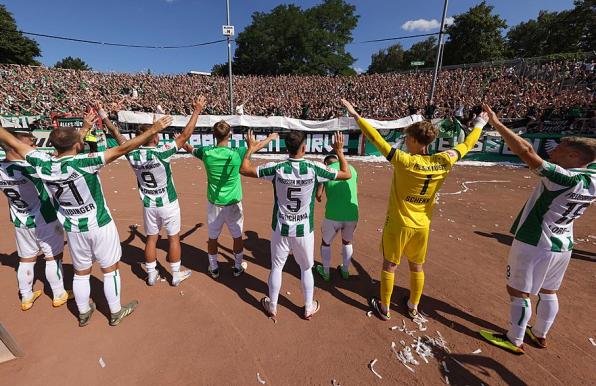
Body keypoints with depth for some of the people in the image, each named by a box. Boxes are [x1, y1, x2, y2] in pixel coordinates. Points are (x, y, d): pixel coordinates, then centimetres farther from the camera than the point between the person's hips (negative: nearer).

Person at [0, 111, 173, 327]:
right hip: (99, 226, -5)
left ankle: (84, 313, 39)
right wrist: (154, 130, -27)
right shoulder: (84, 163, -25)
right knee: (110, 269, 11)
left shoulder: (42, 164, -10)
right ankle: (116, 312, 27)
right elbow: (123, 149, -29)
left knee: (81, 272, 21)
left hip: (73, 228, 5)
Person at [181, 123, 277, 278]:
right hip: (233, 203, -2)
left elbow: (189, 148, 12)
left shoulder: (207, 152, -11)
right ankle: (238, 267, 34)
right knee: (237, 236, 17)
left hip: (214, 203, 2)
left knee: (212, 237, 17)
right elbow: (258, 146, 1)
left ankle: (214, 268, 35)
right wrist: (271, 137, 20)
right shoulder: (236, 153, -17)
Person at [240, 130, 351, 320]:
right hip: (304, 231, 0)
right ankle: (309, 308, 38)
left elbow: (244, 169, -4)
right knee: (306, 268, 20)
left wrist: (250, 149, 10)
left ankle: (272, 307, 38)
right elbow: (347, 174, -5)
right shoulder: (314, 168, -15)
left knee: (276, 267, 19)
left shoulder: (276, 168, -14)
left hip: (281, 230, 1)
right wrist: (339, 151, 7)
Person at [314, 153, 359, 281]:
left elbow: (318, 194, 1)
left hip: (333, 216, -3)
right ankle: (345, 270, 43)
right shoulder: (351, 168, 13)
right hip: (352, 215, 3)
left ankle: (325, 272, 37)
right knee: (347, 241, 31)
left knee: (326, 242, 24)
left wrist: (318, 198, 23)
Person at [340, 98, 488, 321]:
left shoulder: (405, 161, -22)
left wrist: (356, 116, -14)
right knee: (417, 267, 21)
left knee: (389, 266, 11)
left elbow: (378, 140, -21)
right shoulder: (444, 161, -8)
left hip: (398, 224, -5)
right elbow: (466, 145, 11)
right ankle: (413, 307, 40)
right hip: (422, 226, 5)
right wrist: (479, 125, 29)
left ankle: (384, 308, 27)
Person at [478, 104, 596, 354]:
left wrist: (495, 122, -27)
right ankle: (540, 335, 43)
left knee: (518, 292, 8)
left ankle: (514, 341, 24)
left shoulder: (564, 178, -26)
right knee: (548, 292, 23)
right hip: (562, 246, 8)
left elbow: (525, 151, -31)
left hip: (534, 245, -8)